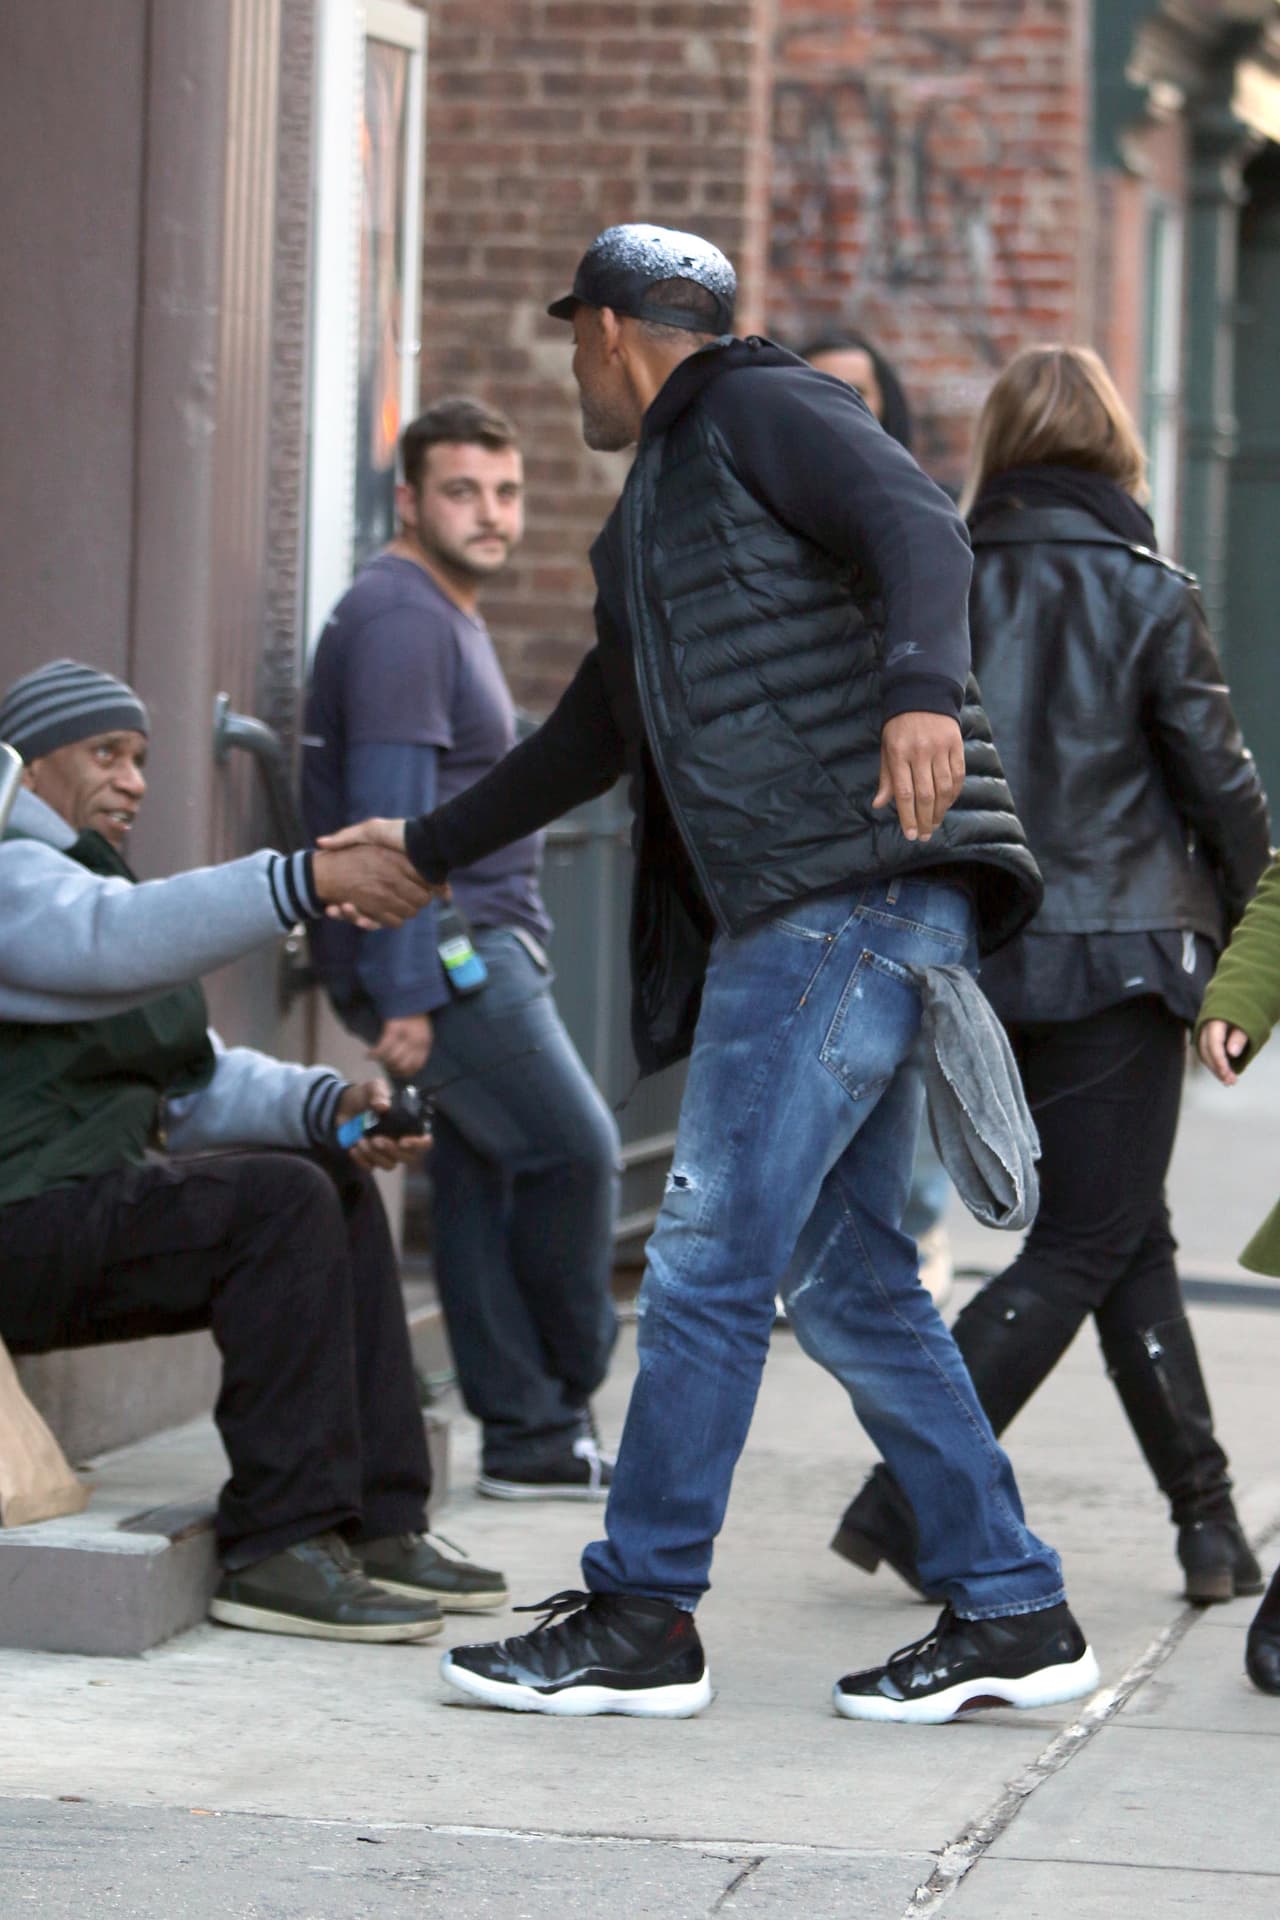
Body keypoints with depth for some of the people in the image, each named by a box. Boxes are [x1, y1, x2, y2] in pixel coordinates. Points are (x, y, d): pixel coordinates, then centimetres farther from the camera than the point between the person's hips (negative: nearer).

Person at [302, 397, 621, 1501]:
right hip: (443, 953, -10)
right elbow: (392, 818, -20)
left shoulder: (451, 616, 20)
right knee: (575, 1154, -8)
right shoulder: (402, 620, -14)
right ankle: (560, 1406, 6)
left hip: (477, 944, 10)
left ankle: (527, 1433, 8)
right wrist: (405, 993, -24)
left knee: (484, 1179, 7)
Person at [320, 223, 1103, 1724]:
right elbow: (599, 729, 38)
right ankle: (1011, 1615, 10)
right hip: (794, 920, 9)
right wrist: (430, 847, 47)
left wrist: (920, 687, -37)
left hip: (857, 893, -9)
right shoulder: (658, 508, 28)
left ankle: (640, 1621, -2)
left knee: (709, 1263, -7)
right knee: (848, 1282, 8)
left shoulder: (760, 410, 0)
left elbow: (918, 530, -18)